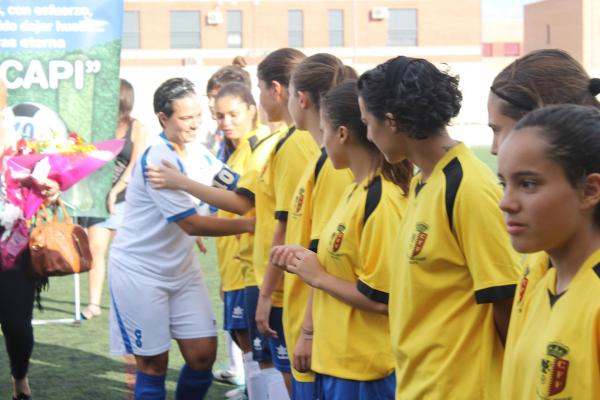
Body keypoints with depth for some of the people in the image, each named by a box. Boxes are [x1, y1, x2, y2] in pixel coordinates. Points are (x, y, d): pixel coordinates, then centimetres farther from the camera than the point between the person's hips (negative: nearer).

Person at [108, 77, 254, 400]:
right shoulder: (156, 161, -22)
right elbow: (191, 224, -24)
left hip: (182, 267, 7)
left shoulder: (199, 154, 1)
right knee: (154, 363, 1)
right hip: (140, 272, -7)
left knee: (204, 354, 1)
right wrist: (247, 225, -24)